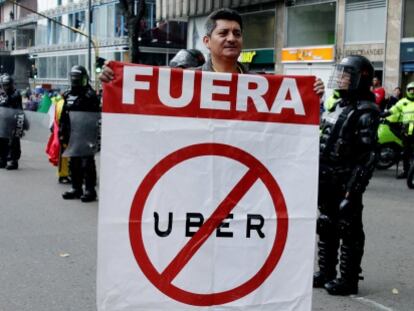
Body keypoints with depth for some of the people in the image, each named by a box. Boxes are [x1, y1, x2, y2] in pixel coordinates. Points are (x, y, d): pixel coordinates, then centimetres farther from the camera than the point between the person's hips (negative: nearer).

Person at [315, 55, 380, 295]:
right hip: (328, 182, 9)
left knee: (349, 231, 1)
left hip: (346, 183, -9)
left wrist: (353, 189, -22)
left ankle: (349, 280, 9)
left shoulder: (365, 113, -12)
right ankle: (326, 273, 26)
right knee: (326, 228, 15)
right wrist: (317, 176, 18)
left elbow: (367, 156, -18)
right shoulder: (339, 106, 15)